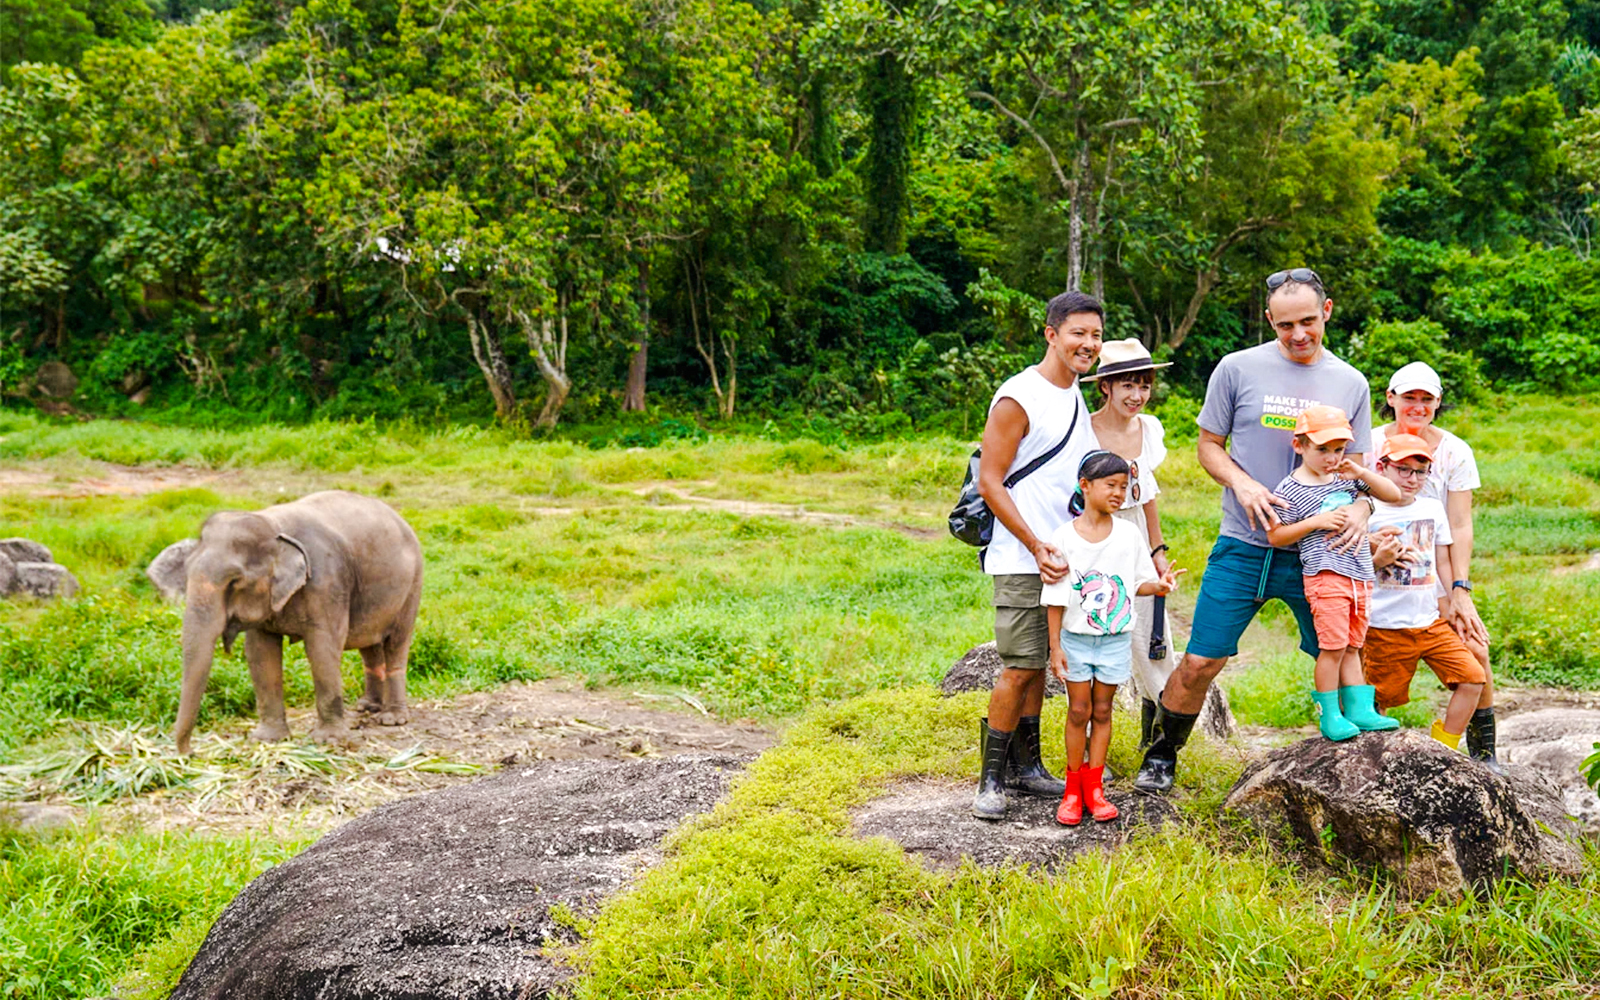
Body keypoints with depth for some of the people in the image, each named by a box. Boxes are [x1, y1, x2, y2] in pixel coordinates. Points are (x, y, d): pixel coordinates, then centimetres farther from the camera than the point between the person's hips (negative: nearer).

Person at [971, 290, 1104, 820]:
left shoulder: (1076, 398, 15)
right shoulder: (1019, 398, -12)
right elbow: (990, 483, -14)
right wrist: (1037, 546, -18)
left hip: (1064, 557, 8)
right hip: (1021, 560, -8)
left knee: (1038, 665, 13)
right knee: (1019, 668, -8)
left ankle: (1026, 766, 21)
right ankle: (991, 779, 2)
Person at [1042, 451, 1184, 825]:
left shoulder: (1129, 534, -2)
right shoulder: (1064, 537, -9)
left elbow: (1138, 583, 5)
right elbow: (1055, 598, -7)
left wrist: (1159, 585, -17)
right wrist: (1055, 646, -8)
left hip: (1116, 639, 2)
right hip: (1076, 639, -2)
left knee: (1102, 711, 9)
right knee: (1079, 711, 5)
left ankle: (1094, 786, 18)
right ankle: (1073, 789, 17)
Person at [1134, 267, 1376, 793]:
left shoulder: (1350, 384, 7)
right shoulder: (1238, 369, -1)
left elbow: (1356, 466, 12)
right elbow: (1209, 446, 5)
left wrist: (1360, 507, -10)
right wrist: (1242, 484, -14)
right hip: (1243, 546, -2)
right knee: (1200, 662, -2)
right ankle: (1162, 754, 20)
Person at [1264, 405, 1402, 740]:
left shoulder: (1346, 478, 11)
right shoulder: (1290, 490, -5)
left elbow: (1394, 495, 14)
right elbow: (1275, 536, -6)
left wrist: (1362, 473, -2)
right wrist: (1316, 522, -15)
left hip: (1360, 577, 6)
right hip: (1325, 577, -6)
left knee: (1352, 647, 12)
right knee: (1333, 647, -8)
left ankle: (1359, 709, 17)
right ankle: (1330, 716, 2)